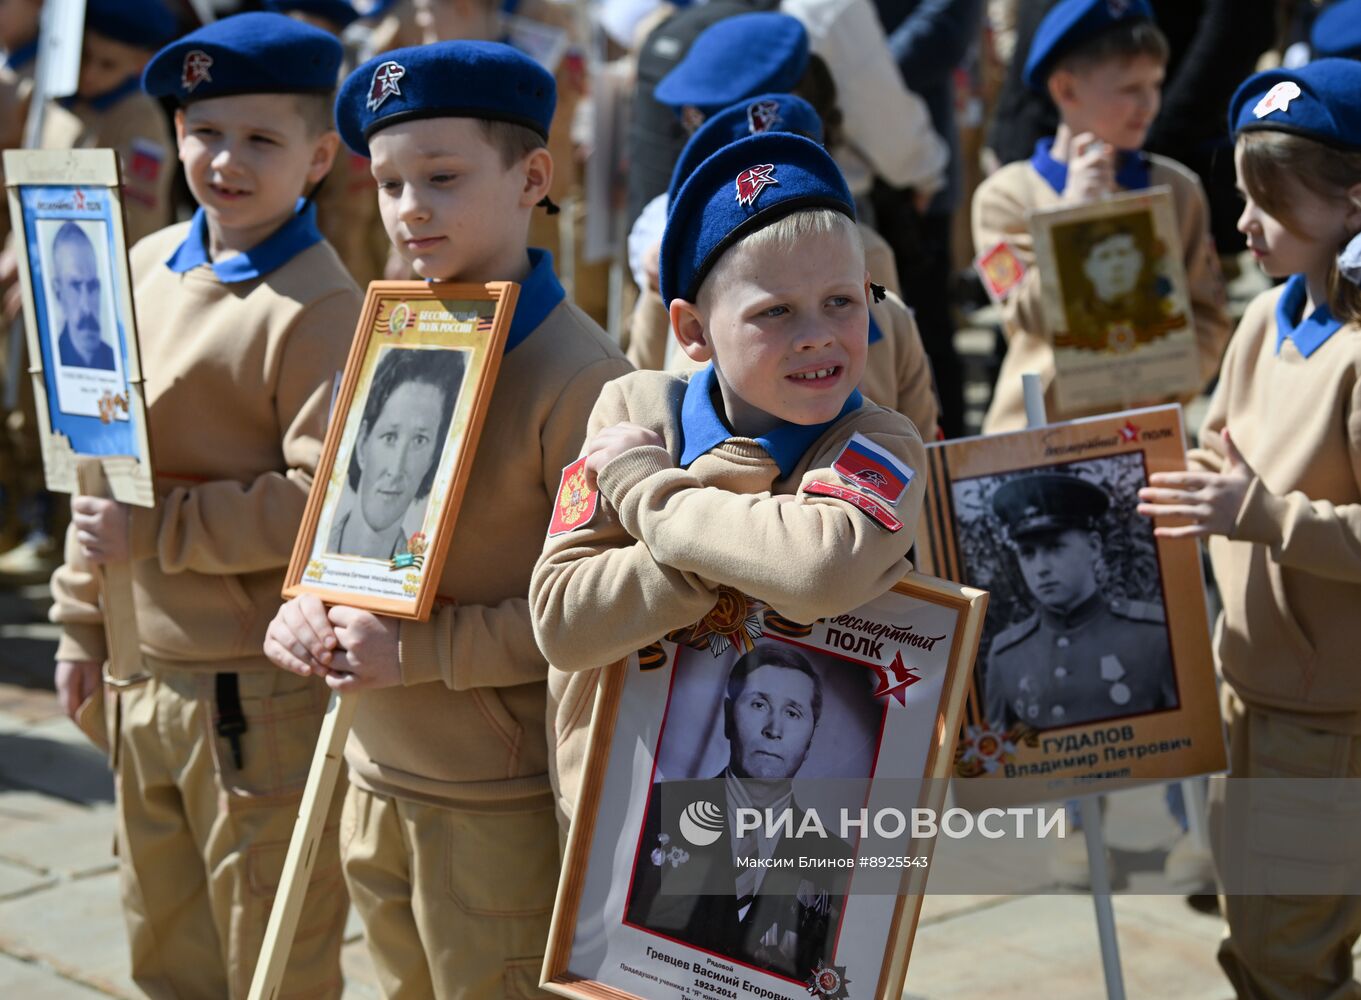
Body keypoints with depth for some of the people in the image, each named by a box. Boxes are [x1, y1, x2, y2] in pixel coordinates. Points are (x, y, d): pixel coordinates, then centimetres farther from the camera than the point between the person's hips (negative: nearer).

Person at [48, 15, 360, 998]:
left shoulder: (320, 309, -16)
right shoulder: (146, 267, 8)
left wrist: (154, 530, -21)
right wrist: (84, 620, 16)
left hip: (263, 690, -7)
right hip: (142, 670, 8)